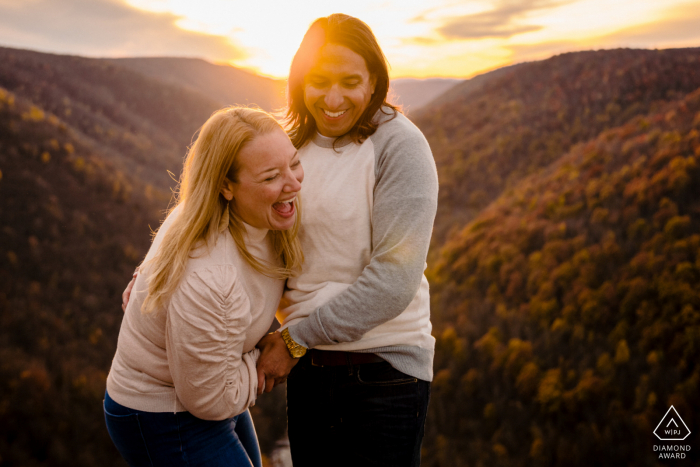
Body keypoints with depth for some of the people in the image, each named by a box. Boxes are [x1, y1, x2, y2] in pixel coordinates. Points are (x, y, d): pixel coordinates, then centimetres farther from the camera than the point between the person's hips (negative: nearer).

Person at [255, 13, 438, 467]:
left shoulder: (399, 144, -13)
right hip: (307, 365, 6)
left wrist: (295, 338, -14)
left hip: (383, 365, -5)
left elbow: (393, 279, -19)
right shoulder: (293, 148, 6)